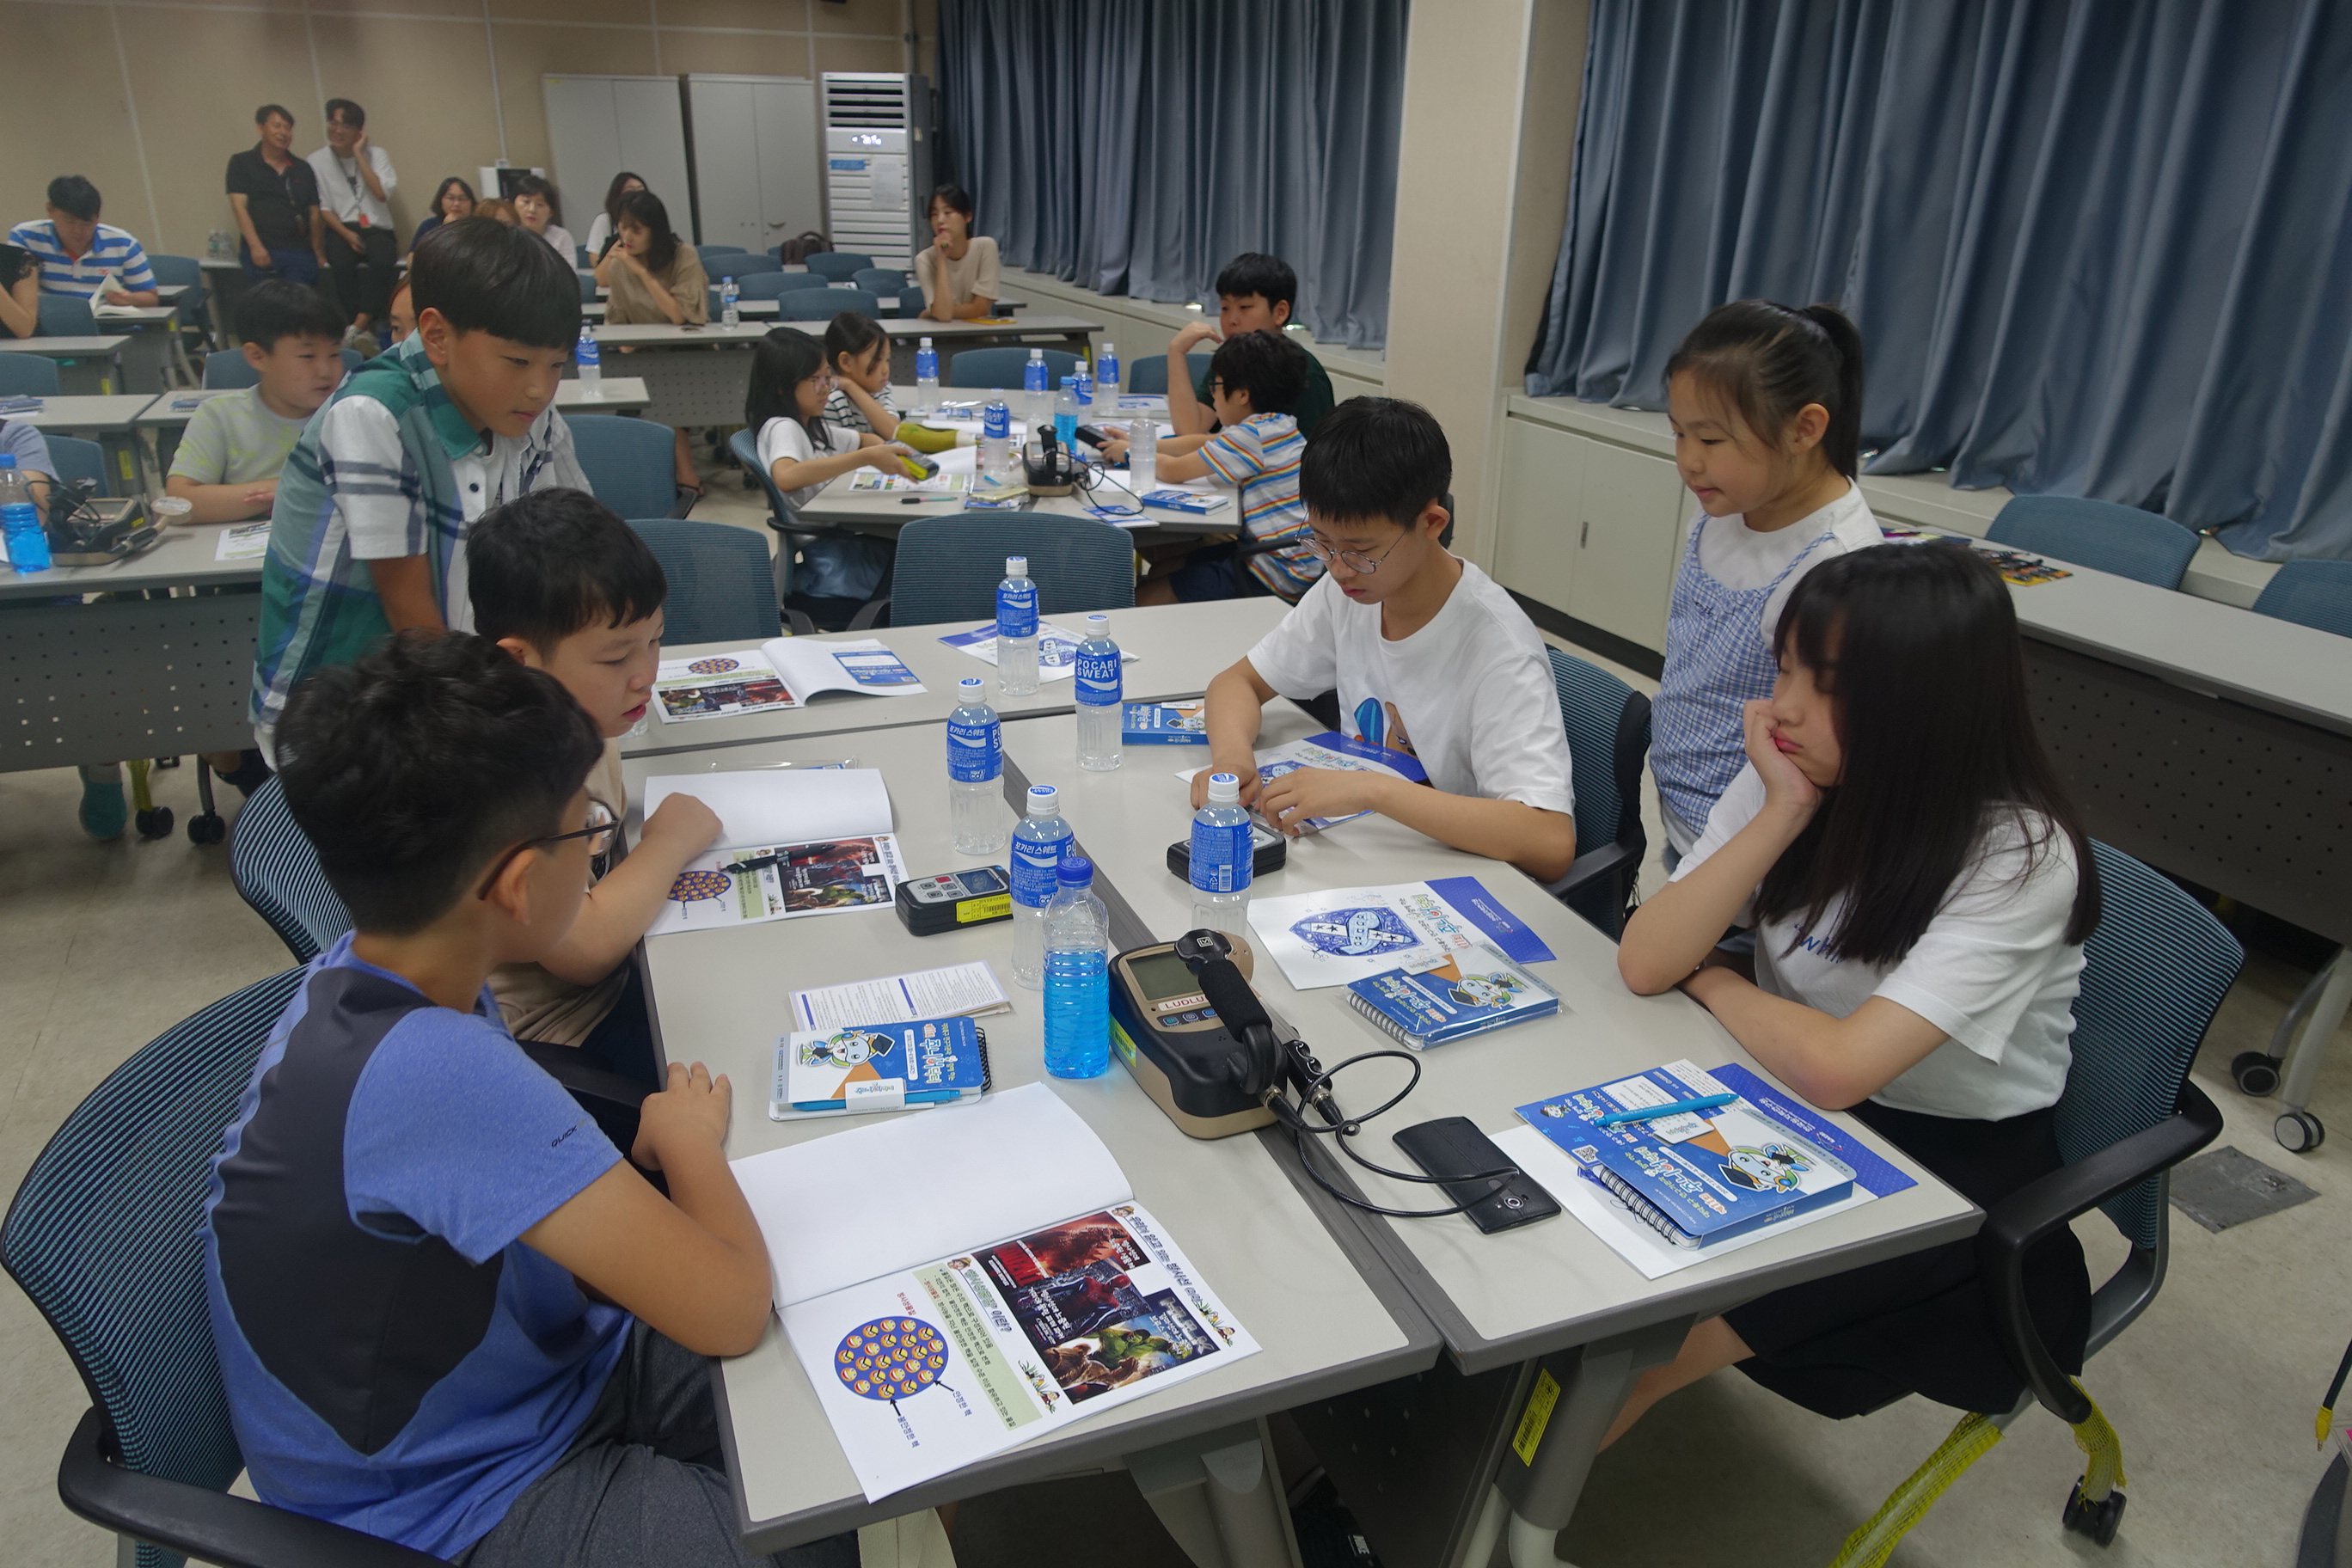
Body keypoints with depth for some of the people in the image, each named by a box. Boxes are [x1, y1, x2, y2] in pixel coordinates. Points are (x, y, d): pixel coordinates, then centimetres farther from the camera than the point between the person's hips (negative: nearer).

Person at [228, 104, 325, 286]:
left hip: (301, 252, 2)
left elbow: (315, 215, 18)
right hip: (263, 252, -2)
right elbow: (239, 207, 0)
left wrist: (319, 254, 8)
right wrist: (255, 246, -13)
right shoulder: (242, 163, 9)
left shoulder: (303, 170, 19)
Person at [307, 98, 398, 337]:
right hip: (341, 230, 0)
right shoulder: (317, 161, 6)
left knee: (381, 260, -35)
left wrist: (359, 154, -6)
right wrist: (346, 234, -13)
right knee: (341, 262, -34)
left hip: (377, 230, 0)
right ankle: (367, 328, -32)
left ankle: (360, 325, -40)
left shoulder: (376, 154, 8)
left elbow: (382, 193, -9)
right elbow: (322, 208, 4)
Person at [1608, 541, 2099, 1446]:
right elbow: (1645, 965, -17)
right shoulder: (1793, 772, -8)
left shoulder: (2019, 860, -24)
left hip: (1956, 1169, -5)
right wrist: (1784, 813, -24)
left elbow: (1835, 1067, -33)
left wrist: (1712, 982, -15)